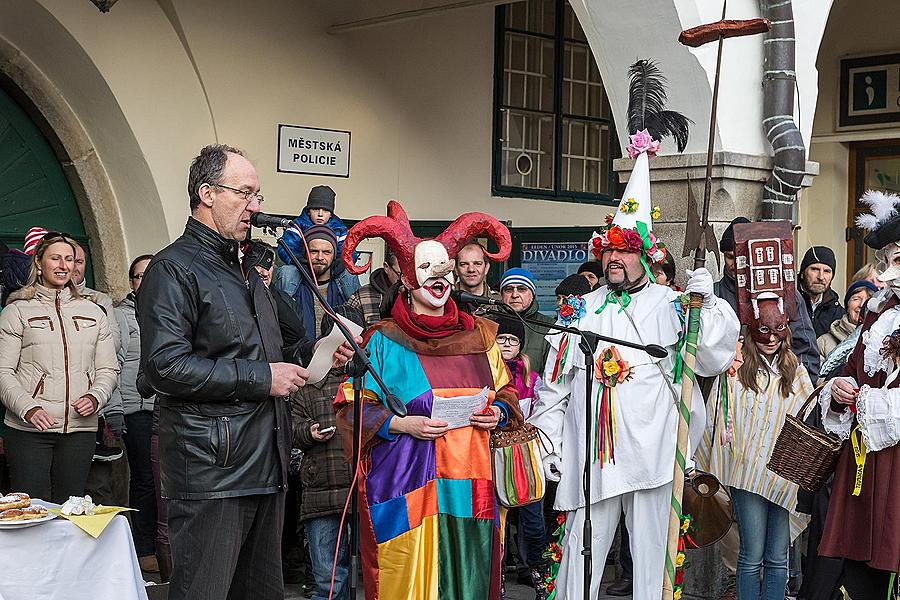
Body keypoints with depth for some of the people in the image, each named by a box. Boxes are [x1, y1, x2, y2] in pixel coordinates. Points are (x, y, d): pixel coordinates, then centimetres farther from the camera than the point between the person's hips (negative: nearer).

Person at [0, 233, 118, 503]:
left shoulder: (93, 313, 16)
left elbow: (108, 369, 16)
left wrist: (95, 397, -5)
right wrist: (28, 408, -18)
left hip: (80, 428, 3)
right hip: (29, 430, -3)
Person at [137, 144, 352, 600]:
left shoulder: (246, 272, 22)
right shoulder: (175, 268, -9)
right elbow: (165, 366, -21)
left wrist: (313, 352, 11)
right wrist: (262, 378, -17)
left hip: (265, 468, 9)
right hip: (210, 471, -9)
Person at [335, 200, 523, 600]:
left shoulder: (479, 335, 12)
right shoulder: (383, 341, 0)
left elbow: (505, 391, 21)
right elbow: (353, 408, 0)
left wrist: (499, 412, 0)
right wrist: (401, 424, -14)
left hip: (471, 487, 4)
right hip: (407, 487, -3)